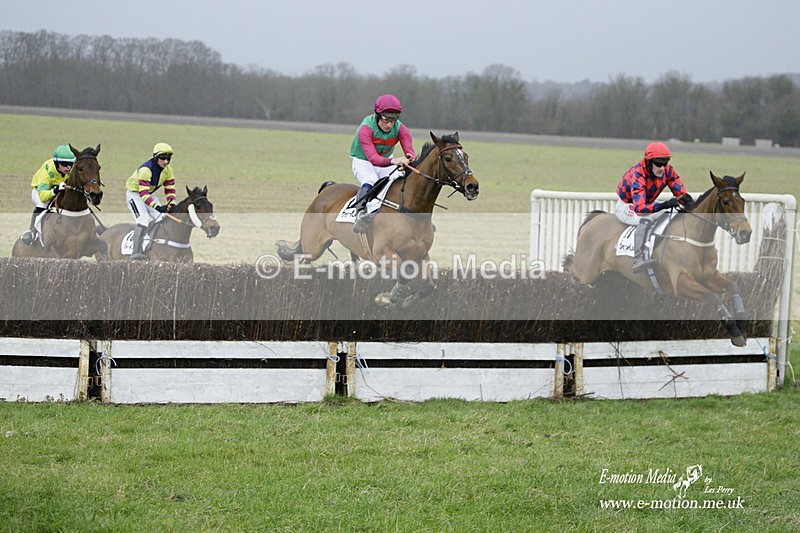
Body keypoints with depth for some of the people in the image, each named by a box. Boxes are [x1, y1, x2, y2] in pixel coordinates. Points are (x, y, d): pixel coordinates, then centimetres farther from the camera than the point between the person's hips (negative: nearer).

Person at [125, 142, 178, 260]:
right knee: (143, 219, -26)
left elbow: (170, 190, -2)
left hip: (149, 194, 8)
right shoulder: (146, 169, -33)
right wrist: (157, 207, -45)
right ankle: (136, 252, -31)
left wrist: (172, 204, -22)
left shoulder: (168, 170, -9)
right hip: (134, 194, -8)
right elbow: (143, 193, -37)